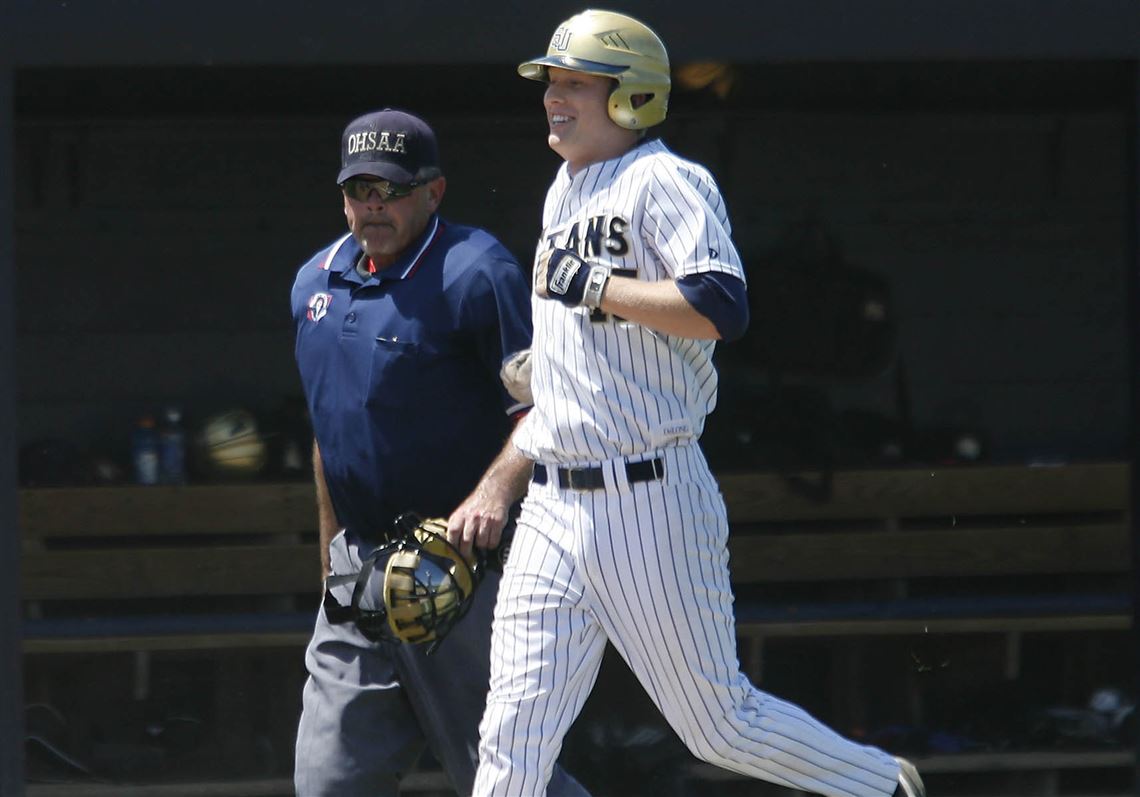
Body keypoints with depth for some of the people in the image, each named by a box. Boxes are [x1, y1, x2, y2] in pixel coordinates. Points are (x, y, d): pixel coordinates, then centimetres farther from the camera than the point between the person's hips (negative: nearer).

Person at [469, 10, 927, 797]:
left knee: (720, 726, 1)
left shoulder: (665, 182, -10)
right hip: (554, 506, 8)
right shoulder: (564, 192, 17)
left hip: (651, 500, -8)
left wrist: (594, 286, -21)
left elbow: (721, 309, -26)